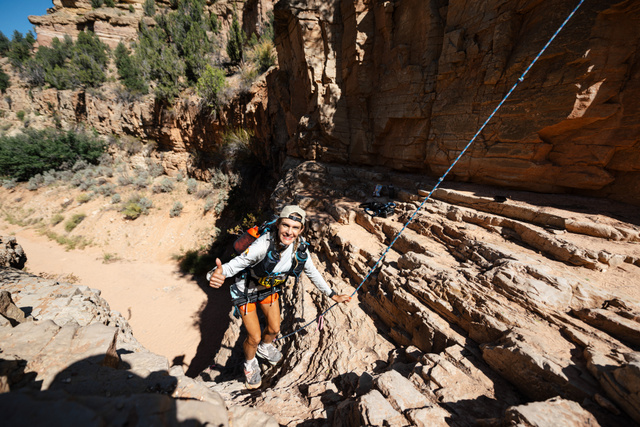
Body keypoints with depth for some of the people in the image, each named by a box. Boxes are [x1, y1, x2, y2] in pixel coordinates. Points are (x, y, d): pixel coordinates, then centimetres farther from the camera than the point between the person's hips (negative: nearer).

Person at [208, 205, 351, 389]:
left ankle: (265, 347, 56)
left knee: (274, 329, 18)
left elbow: (312, 272, -8)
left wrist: (333, 295, -3)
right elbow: (236, 263, -40)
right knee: (254, 337, 4)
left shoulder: (300, 247, -22)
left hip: (269, 289, 5)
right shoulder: (264, 244, -39)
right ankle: (250, 364, 42)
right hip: (246, 291, -4)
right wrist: (217, 274, -63)